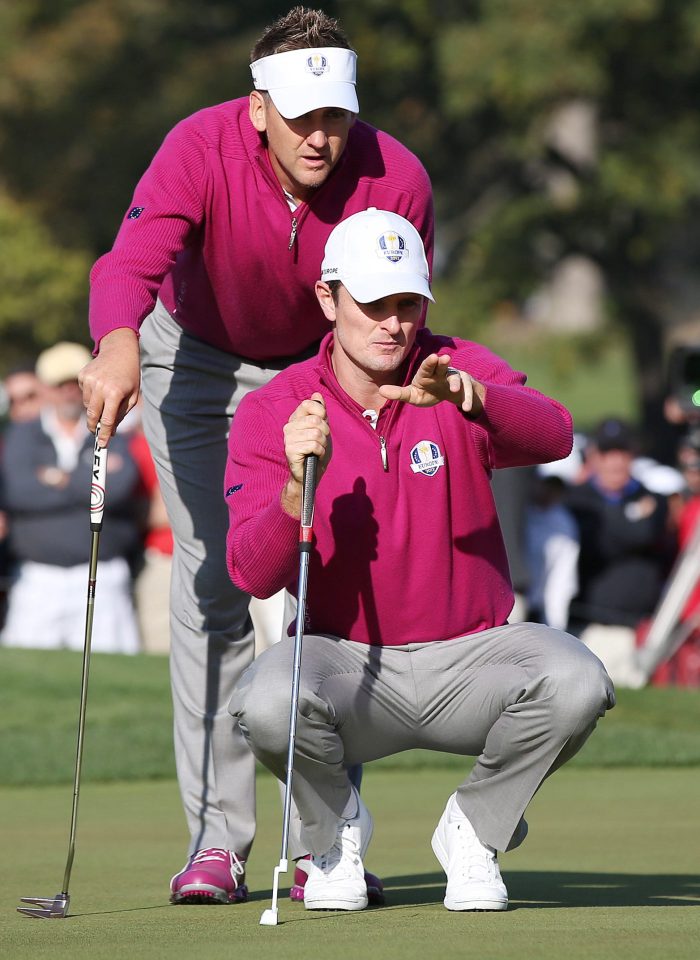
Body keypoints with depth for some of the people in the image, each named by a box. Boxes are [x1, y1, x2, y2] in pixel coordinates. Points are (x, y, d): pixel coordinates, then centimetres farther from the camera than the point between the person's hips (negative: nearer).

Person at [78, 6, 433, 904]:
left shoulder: (395, 179, -25)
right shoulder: (199, 152, -32)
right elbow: (133, 259, -49)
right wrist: (119, 343, -69)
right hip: (200, 359, -1)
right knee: (211, 581, -10)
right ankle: (216, 840, -9)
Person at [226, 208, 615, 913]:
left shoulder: (462, 372, -2)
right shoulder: (270, 414, -4)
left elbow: (554, 437, -25)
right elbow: (253, 576, -13)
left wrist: (468, 397, -44)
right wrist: (300, 488, -32)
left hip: (469, 656, 1)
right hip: (345, 661, -1)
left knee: (575, 684, -30)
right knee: (269, 705, -34)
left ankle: (471, 828, 1)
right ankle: (336, 829, 3)